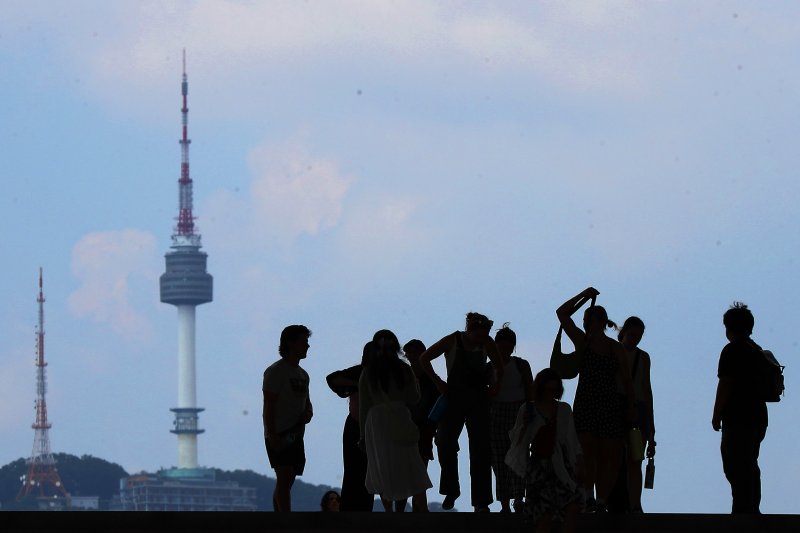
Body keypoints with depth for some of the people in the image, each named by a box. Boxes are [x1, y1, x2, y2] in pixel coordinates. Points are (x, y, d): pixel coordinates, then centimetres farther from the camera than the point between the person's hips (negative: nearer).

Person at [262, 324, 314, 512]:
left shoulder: (303, 375, 18)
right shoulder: (275, 371, -7)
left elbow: (307, 402, 27)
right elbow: (268, 405, -12)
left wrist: (308, 412, 2)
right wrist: (272, 435, -19)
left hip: (295, 436, 8)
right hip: (278, 436, -8)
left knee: (285, 482, 8)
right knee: (284, 478, -17)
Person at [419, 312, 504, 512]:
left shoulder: (486, 343, 0)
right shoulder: (452, 341, -7)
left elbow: (499, 366, 17)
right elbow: (424, 359, 0)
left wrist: (496, 385, 2)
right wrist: (438, 381, -5)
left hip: (478, 400, 1)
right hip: (454, 399, -1)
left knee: (480, 450, -1)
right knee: (445, 443, -6)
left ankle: (481, 502, 1)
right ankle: (451, 491, 16)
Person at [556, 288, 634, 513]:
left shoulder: (616, 349, 6)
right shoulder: (582, 341, 6)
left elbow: (627, 381, 8)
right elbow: (562, 313, -1)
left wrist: (630, 408, 3)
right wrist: (584, 296, -1)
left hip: (611, 407, 1)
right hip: (585, 404, -1)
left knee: (607, 456, -1)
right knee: (587, 451, -14)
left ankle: (602, 501, 2)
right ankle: (587, 497, -19)